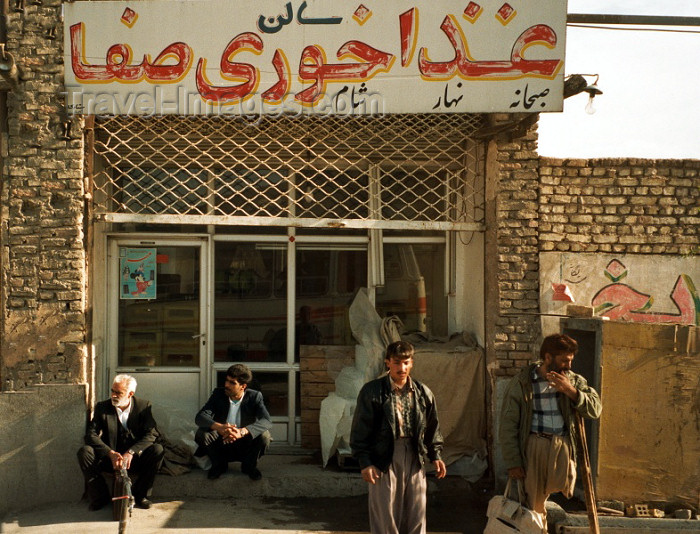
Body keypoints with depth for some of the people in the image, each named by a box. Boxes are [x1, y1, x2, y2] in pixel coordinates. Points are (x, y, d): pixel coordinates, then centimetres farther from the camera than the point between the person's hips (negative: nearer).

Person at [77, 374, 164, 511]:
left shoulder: (143, 406, -3)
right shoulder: (102, 407, -2)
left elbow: (151, 433, -13)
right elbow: (91, 434, -10)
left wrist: (131, 452, -27)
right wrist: (111, 453, -25)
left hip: (135, 459, -1)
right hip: (109, 459, 1)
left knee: (157, 450, -27)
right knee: (84, 452, -24)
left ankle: (140, 494, -11)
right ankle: (100, 496, -10)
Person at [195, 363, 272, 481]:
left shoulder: (254, 396, -12)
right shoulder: (218, 394, -8)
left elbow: (267, 421, -28)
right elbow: (200, 417, -20)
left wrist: (242, 431, -46)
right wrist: (219, 427, -43)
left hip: (245, 448, -1)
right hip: (221, 446, 1)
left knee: (264, 436, -30)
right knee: (201, 434, -26)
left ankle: (249, 466, 0)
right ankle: (219, 465, 1)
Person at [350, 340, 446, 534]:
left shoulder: (423, 393, 7)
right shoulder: (372, 391, -4)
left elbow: (432, 428, 15)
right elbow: (360, 429, -4)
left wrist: (435, 456, 7)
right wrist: (365, 462, -10)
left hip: (414, 457, 4)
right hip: (384, 458, -3)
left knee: (416, 514, 8)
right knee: (384, 514, 2)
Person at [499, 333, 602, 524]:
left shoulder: (573, 381, 10)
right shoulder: (521, 383, -2)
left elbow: (595, 410, 2)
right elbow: (508, 425, -3)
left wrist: (571, 391, -13)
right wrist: (512, 463, -7)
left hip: (563, 444, 3)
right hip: (533, 445, -3)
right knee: (534, 504, 1)